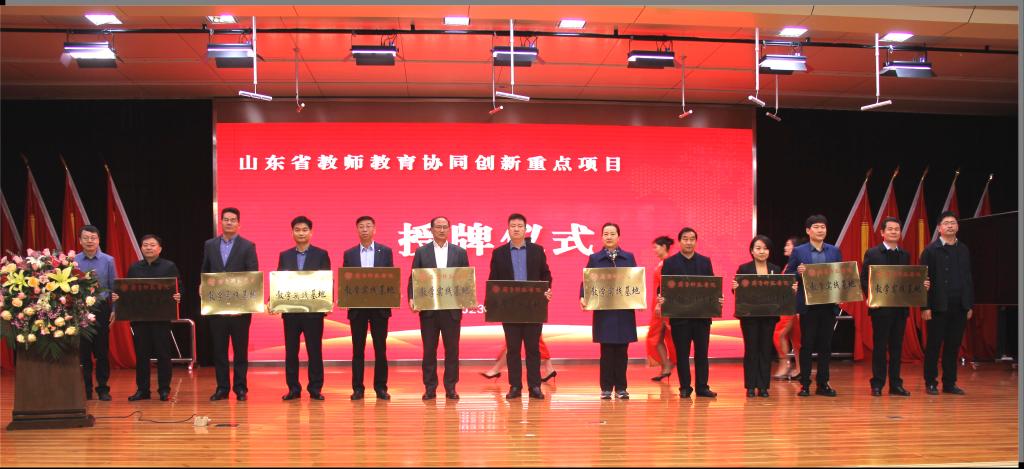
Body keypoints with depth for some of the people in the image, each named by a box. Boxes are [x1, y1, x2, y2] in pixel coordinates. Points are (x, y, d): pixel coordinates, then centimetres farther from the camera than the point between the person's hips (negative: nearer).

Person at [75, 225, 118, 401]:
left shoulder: (108, 260, 2)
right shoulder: (73, 261, 3)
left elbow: (114, 288, 4)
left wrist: (114, 309, -3)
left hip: (101, 309, 0)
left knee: (102, 351, 3)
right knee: (83, 352, 5)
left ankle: (103, 388, 12)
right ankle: (85, 389, 14)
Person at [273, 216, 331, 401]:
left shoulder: (321, 254, 4)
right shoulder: (284, 256, 11)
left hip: (313, 310, -2)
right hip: (290, 309, 2)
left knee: (315, 351, 1)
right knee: (291, 351, 5)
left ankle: (315, 388, 8)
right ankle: (293, 388, 13)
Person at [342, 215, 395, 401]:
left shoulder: (386, 251, 5)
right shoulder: (349, 254, 7)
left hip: (379, 307, -1)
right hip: (357, 307, 1)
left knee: (380, 349, 3)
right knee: (358, 349, 4)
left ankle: (380, 387, 10)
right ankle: (358, 388, 9)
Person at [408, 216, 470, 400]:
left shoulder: (460, 252, 7)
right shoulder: (421, 252, 6)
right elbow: (413, 278, 3)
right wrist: (412, 299, -12)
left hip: (452, 309, 0)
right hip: (428, 309, 0)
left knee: (452, 349, 3)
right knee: (429, 350, 4)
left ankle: (450, 388, 11)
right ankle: (430, 388, 11)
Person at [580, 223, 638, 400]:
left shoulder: (629, 257, 9)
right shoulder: (594, 258, 6)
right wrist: (583, 297, -15)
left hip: (624, 310, 1)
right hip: (603, 310, -1)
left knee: (622, 350, 4)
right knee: (606, 350, 0)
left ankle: (621, 387, 12)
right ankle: (606, 388, 9)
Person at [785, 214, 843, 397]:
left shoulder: (835, 251, 10)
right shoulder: (799, 251, 1)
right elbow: (788, 276, 1)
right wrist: (798, 273, -19)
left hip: (829, 305, 3)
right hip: (808, 305, -3)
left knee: (826, 344, 6)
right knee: (807, 344, 2)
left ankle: (823, 384, 13)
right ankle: (804, 384, 7)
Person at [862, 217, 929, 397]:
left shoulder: (905, 255, 14)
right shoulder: (872, 253, -1)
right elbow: (864, 279, -5)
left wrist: (921, 284, -5)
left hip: (901, 307, 4)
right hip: (881, 307, -4)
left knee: (897, 347, 8)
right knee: (880, 346, 1)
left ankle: (895, 384, 14)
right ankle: (877, 384, 7)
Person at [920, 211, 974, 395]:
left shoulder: (964, 250, 12)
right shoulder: (931, 250, -2)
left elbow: (969, 279, 14)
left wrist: (970, 305, 9)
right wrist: (925, 307, -11)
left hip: (959, 306, 4)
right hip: (938, 306, -4)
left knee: (953, 346, 8)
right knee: (934, 345, 2)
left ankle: (949, 383, 15)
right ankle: (930, 383, 9)